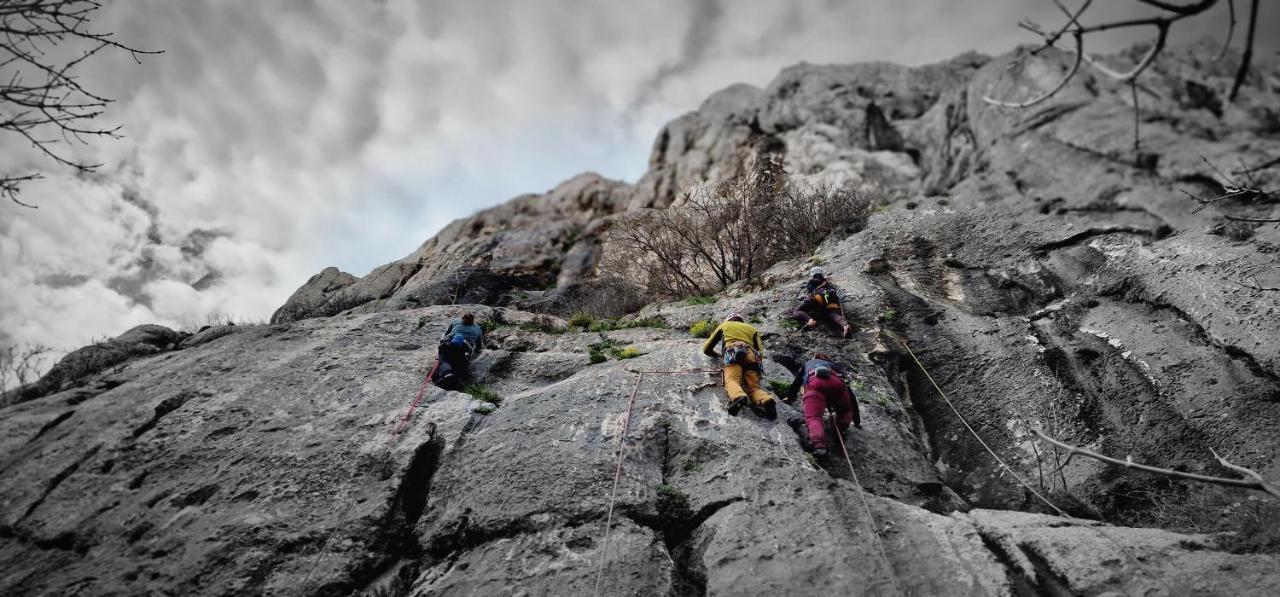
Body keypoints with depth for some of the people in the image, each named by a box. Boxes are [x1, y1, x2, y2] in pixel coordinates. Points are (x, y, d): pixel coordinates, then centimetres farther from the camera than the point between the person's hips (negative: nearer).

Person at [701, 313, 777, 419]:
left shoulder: (724, 325, 36)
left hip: (732, 354, -2)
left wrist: (718, 355, 56)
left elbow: (706, 349, 37)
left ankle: (738, 397, -57)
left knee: (731, 380, -22)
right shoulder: (751, 328, 39)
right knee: (754, 387, -7)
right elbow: (760, 350, 25)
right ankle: (766, 400, -41)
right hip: (751, 356, 3)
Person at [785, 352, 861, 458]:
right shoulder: (834, 366, 45)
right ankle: (840, 430, 1)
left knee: (813, 417, -17)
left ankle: (819, 445, -42)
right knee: (845, 411, 27)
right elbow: (851, 395, 43)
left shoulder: (807, 364, 44)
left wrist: (789, 398, 69)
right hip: (837, 383, 2)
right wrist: (857, 421, 48)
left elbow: (795, 385, 50)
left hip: (815, 383, -2)